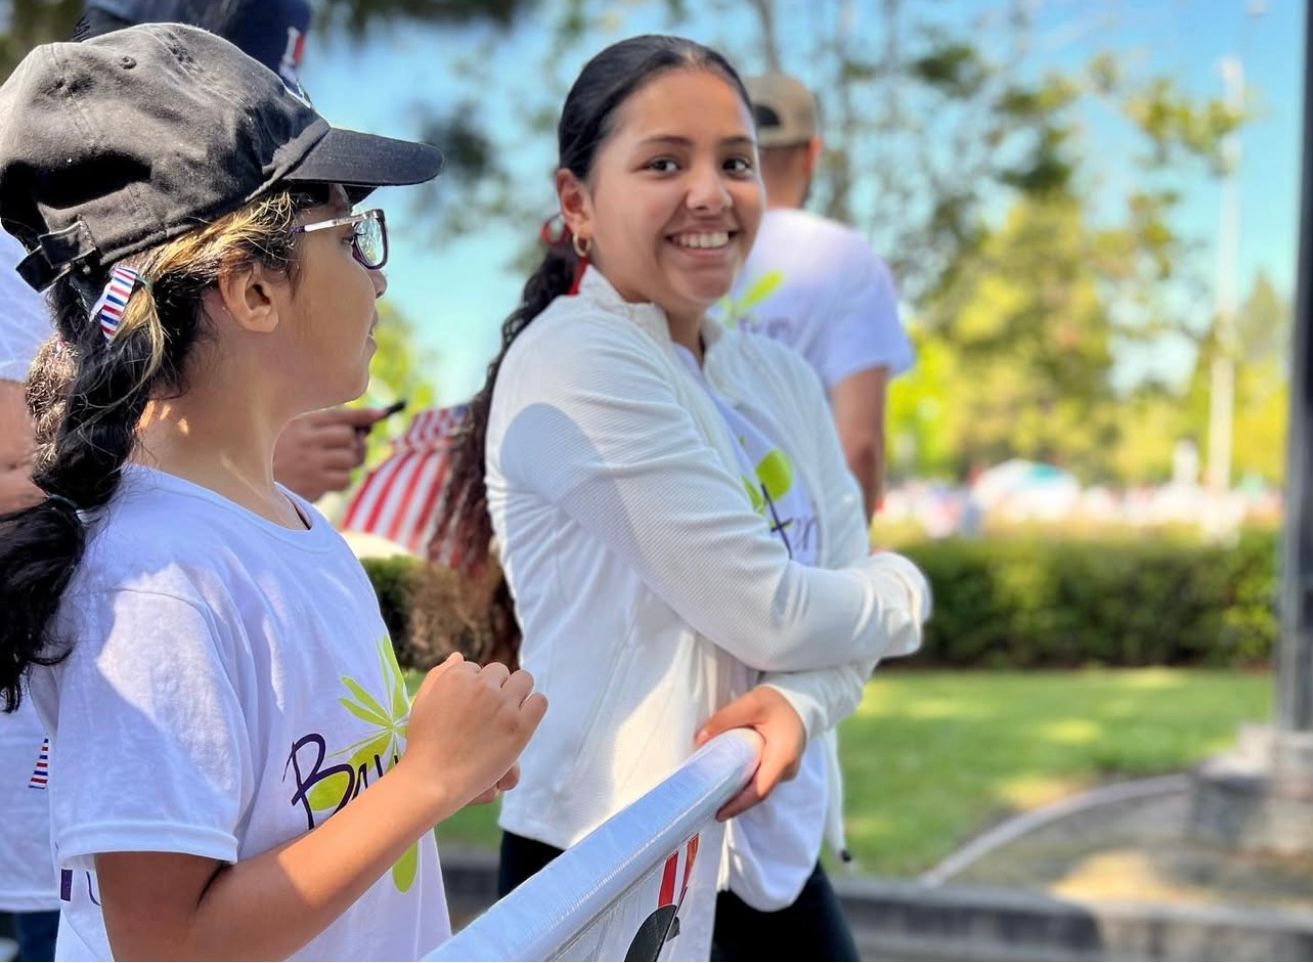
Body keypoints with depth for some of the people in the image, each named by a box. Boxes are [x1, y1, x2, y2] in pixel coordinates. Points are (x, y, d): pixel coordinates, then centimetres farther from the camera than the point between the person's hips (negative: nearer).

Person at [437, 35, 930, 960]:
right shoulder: (574, 366, -17)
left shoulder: (780, 378, 8)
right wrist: (905, 590, 0)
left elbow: (842, 608, 3)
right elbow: (766, 614, -19)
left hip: (773, 846, 7)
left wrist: (799, 704, -18)